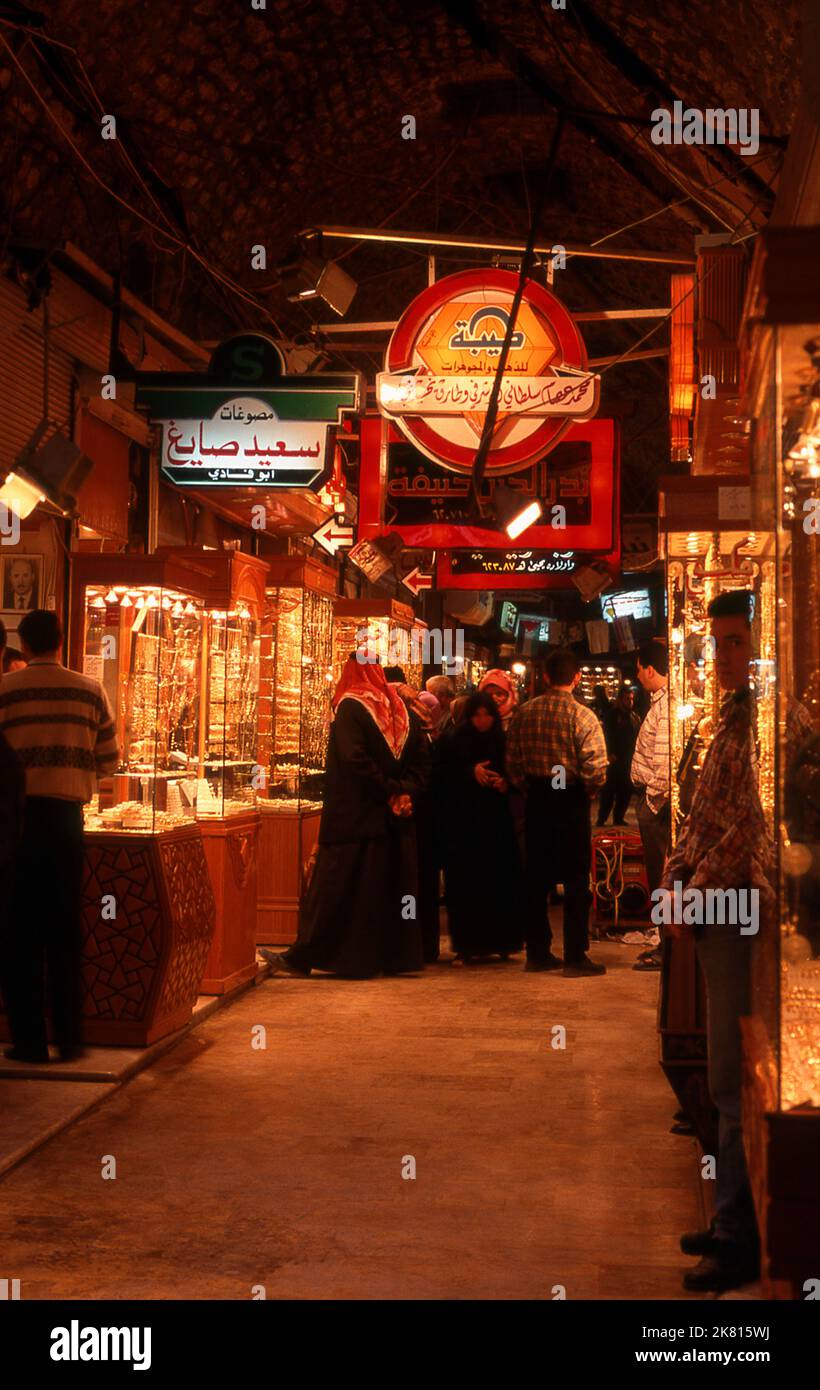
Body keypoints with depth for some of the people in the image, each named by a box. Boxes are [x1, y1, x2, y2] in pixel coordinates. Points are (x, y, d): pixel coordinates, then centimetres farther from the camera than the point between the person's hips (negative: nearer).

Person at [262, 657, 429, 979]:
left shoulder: (350, 707, -9)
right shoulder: (401, 710, 9)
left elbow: (354, 759, -22)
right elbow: (422, 759, 6)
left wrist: (387, 791, -15)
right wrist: (402, 791, -2)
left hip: (353, 817, -5)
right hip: (395, 819, 6)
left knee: (335, 888, -3)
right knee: (390, 888, 12)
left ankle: (303, 957, 2)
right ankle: (392, 955, 15)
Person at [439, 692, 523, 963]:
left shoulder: (501, 742, 8)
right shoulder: (458, 742, 2)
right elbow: (447, 776, -6)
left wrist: (505, 784, -10)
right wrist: (471, 772, -21)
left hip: (497, 821, 2)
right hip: (465, 822, -2)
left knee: (500, 880, -2)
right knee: (467, 882, -5)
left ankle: (500, 940, 7)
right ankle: (468, 943, 0)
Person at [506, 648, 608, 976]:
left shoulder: (524, 713, 2)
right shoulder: (582, 716, -13)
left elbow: (512, 762, 4)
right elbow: (596, 768, -17)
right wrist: (586, 790, 2)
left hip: (536, 800, 5)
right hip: (571, 801, -5)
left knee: (537, 877, 12)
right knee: (576, 880, 2)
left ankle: (537, 952, 18)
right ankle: (575, 957, 4)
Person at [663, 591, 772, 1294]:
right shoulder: (735, 714, 15)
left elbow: (754, 819, -21)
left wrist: (701, 883, -14)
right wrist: (679, 871, 7)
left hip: (741, 912, -10)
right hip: (716, 913, 10)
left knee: (735, 1081, -4)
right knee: (728, 1078, 16)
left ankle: (743, 1242, 6)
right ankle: (732, 1221, 27)